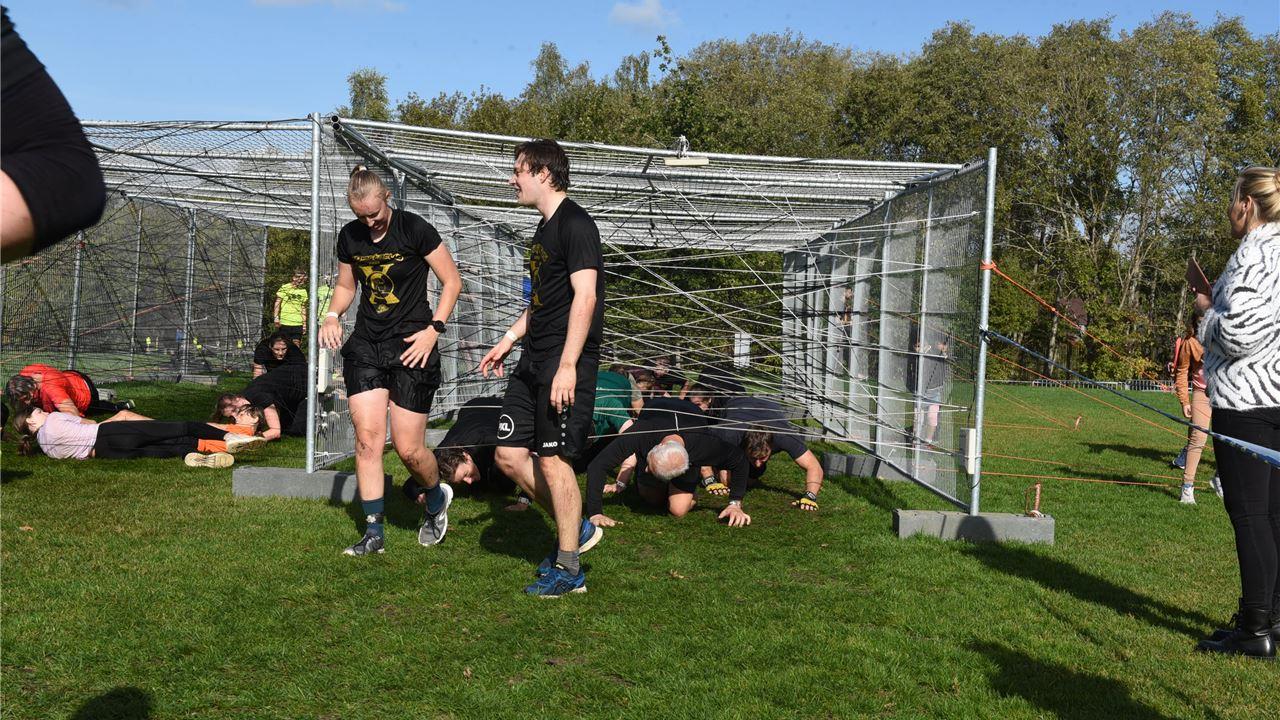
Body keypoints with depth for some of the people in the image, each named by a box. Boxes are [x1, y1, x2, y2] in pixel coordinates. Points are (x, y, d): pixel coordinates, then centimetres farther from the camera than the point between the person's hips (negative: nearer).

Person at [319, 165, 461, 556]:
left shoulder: (414, 229, -9)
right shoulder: (350, 236, 5)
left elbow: (452, 281, -4)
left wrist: (434, 328, -13)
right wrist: (332, 315, 0)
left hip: (411, 347, -4)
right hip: (365, 346, 5)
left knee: (408, 449, -3)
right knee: (367, 439, -3)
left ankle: (437, 498, 29)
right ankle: (373, 532, 8)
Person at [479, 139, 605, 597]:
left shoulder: (575, 224, -11)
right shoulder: (545, 228, 18)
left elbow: (584, 298, -19)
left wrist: (567, 365, -23)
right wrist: (508, 340, 23)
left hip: (565, 360, -10)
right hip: (534, 360, 10)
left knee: (554, 461, -5)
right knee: (509, 454, 9)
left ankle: (568, 570, 9)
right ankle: (576, 530, 24)